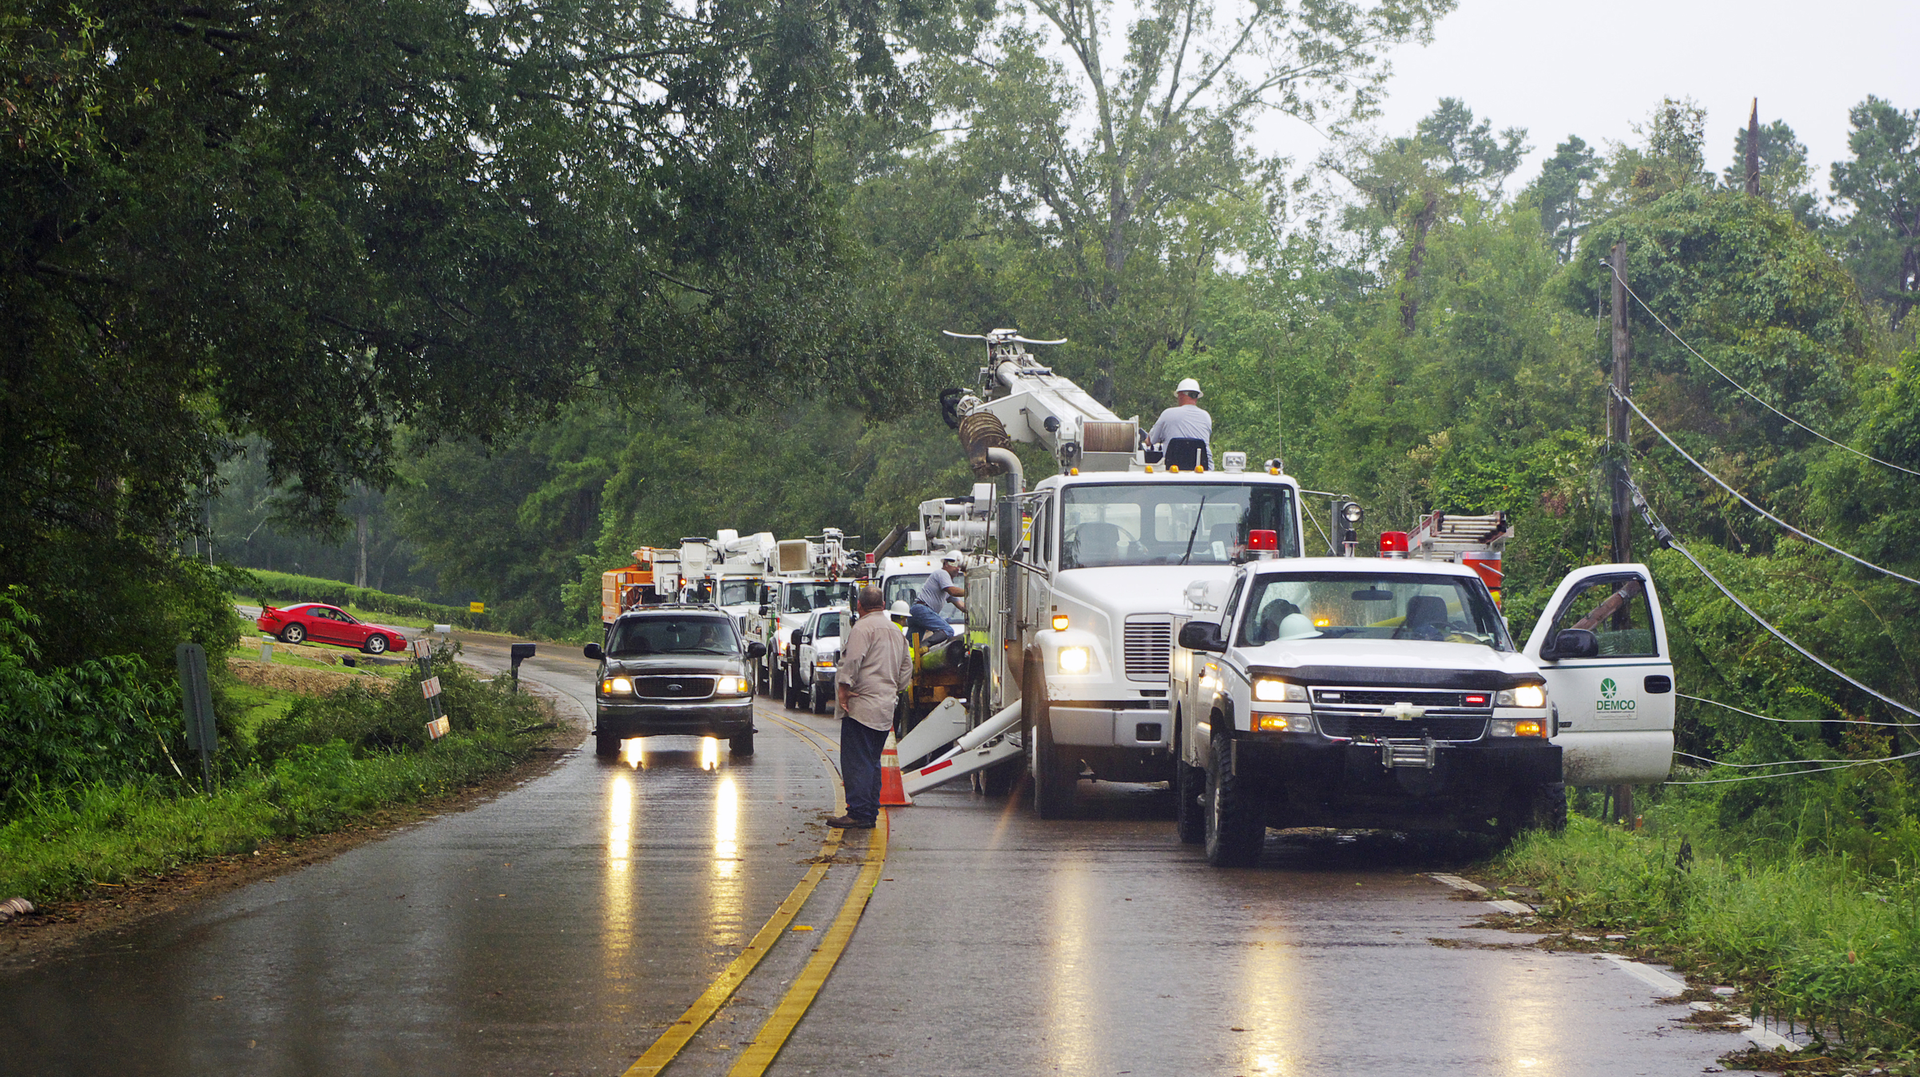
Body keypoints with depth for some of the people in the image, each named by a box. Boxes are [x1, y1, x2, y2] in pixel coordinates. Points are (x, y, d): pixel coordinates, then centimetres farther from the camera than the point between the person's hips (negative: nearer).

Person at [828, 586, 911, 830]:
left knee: (856, 762, -8)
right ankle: (871, 813, 14)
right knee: (872, 761, 14)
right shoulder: (895, 631, 19)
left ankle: (859, 814, -11)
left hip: (862, 705, -9)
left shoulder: (863, 627, -9)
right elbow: (906, 667, 24)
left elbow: (853, 660, -22)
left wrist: (844, 686, -17)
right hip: (885, 708, 9)